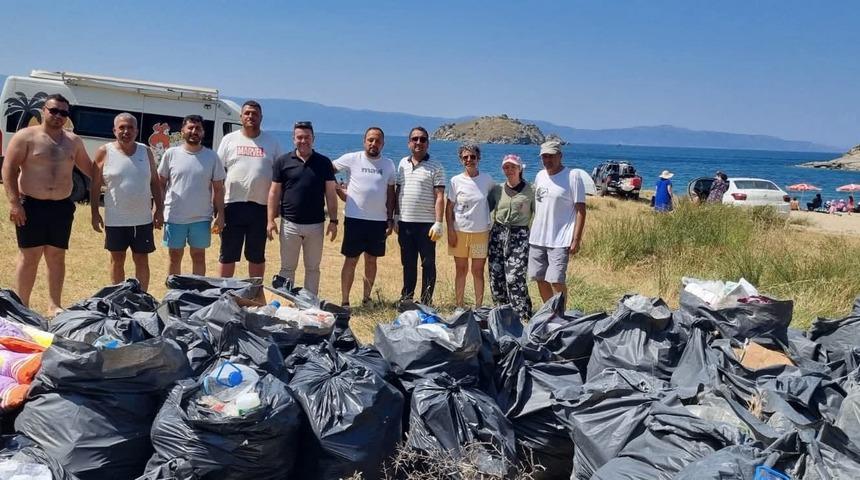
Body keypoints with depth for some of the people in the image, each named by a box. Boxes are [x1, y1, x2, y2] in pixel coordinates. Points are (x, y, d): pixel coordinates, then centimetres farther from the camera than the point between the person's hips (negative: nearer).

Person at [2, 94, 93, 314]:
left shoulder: (74, 141, 10)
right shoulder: (26, 136, -4)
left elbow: (88, 168, 22)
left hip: (62, 207, 4)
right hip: (31, 205, -4)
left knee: (57, 257, 7)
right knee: (29, 256, -1)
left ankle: (54, 305, 15)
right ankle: (22, 306, 7)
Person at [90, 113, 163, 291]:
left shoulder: (146, 152, 3)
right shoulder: (104, 152, -4)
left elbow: (154, 182, 8)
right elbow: (95, 185, -1)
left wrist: (159, 209, 2)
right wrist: (95, 213, -4)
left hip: (143, 219, 2)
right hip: (115, 219, -1)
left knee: (142, 261, 7)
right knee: (117, 260, 10)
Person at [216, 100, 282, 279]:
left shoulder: (272, 142, 6)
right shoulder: (229, 140, 5)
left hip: (261, 206, 1)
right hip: (233, 204, 0)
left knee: (257, 257, 11)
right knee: (227, 255, 6)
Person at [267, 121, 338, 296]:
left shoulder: (324, 162, 2)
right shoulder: (283, 161, 1)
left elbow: (331, 194, 3)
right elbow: (274, 192, 2)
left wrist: (333, 220, -2)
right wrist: (271, 220, -3)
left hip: (316, 225, 1)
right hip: (289, 224, -1)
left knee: (313, 268, 10)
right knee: (287, 268, 7)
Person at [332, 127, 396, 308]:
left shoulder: (389, 164, 5)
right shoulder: (352, 159, -3)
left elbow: (390, 193, 8)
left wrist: (390, 219, 4)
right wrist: (340, 192, -5)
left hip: (379, 221, 3)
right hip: (355, 219, -3)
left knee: (371, 260, 11)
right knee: (351, 260, 0)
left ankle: (366, 298, 22)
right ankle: (344, 302, 5)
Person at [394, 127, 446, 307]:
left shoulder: (435, 167, -4)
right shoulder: (403, 163, 11)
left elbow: (440, 197, -9)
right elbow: (397, 191, 15)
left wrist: (438, 223, -16)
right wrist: (396, 217, 10)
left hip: (426, 224, -4)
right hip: (405, 223, 4)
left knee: (428, 264, 2)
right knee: (408, 263, 13)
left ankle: (426, 302, 9)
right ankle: (406, 297, 24)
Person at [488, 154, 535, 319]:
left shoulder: (530, 191, 0)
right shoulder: (497, 190, 10)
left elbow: (538, 215, 1)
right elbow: (489, 212, 18)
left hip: (519, 236, -4)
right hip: (498, 234, 4)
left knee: (514, 278, -13)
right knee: (496, 277, 4)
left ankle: (523, 316, -4)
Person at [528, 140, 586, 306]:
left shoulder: (573, 176, -8)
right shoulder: (540, 176, 11)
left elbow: (581, 210, -10)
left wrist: (576, 239, -15)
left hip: (560, 240, -6)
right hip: (537, 238, 7)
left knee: (556, 281, -12)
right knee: (541, 279, 11)